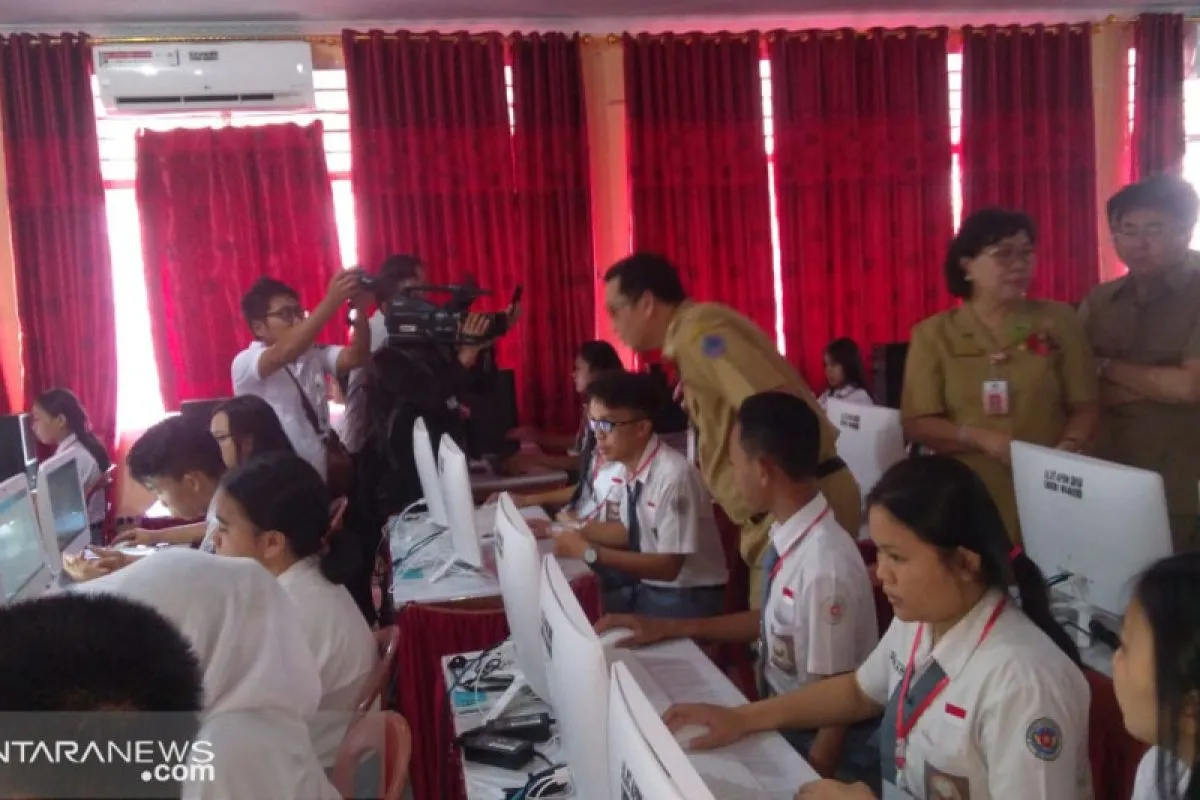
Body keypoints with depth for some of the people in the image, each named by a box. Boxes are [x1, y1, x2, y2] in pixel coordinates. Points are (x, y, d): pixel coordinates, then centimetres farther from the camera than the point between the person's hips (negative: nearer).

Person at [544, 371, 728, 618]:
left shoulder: (673, 477, -25)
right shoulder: (620, 467, -4)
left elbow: (668, 566, -21)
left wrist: (589, 552, -22)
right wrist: (569, 530, -3)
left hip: (686, 597, -6)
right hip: (645, 583, 7)